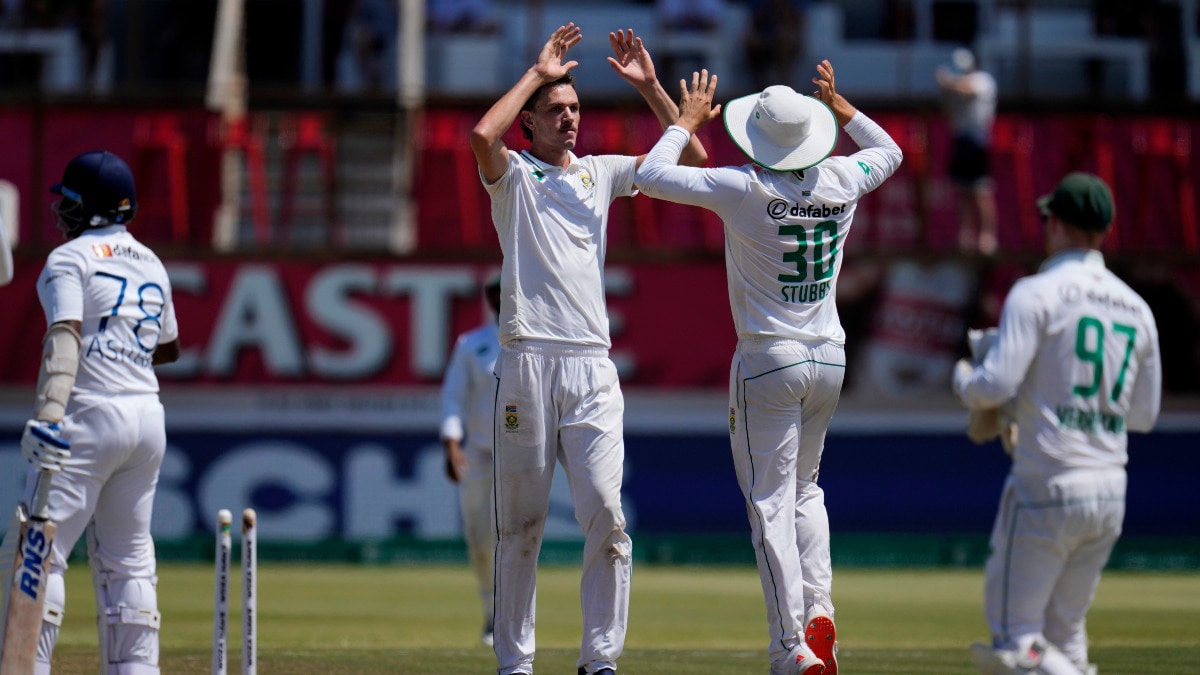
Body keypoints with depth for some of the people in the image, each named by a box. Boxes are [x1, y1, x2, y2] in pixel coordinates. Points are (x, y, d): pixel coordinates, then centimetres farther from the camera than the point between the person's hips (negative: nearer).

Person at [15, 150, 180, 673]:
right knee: (128, 559, 12)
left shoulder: (70, 258, -4)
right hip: (148, 417, 7)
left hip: (90, 414, -7)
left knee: (42, 550, -8)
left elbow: (64, 334, -19)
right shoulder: (151, 264, 17)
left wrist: (48, 415, -29)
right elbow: (169, 348, 27)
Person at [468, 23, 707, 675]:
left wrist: (649, 86, 7)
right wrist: (537, 72, -8)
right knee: (520, 522, 0)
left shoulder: (600, 173, 19)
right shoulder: (513, 175, 6)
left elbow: (692, 158, 16)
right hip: (527, 361, -3)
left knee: (606, 516, -8)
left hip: (592, 367, 3)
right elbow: (482, 135, -17)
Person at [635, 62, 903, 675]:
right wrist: (837, 105, 27)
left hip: (767, 360, -5)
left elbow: (652, 176, -11)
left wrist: (687, 121, 3)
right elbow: (888, 151, 21)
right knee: (804, 486, 22)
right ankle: (818, 610, 3)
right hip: (829, 356, 5)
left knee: (771, 502, -1)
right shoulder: (840, 182, -1)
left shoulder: (745, 188, -16)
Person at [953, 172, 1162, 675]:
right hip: (1110, 493, 7)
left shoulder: (1037, 293, -8)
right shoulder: (1136, 308, 11)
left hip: (1047, 489, -7)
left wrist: (962, 377, 5)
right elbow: (1144, 414, 16)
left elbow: (994, 386, -17)